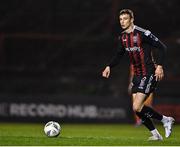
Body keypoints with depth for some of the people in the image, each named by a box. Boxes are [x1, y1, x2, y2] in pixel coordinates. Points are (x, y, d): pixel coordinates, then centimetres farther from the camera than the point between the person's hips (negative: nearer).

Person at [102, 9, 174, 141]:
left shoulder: (142, 33, -15)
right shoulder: (123, 37, 8)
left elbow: (162, 47, -12)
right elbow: (119, 55, 23)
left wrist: (160, 65, -21)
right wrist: (109, 66, 9)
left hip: (149, 74, -8)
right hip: (137, 75, 8)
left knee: (137, 107, -16)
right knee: (137, 109, 5)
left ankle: (165, 120, 2)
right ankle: (156, 134, 17)